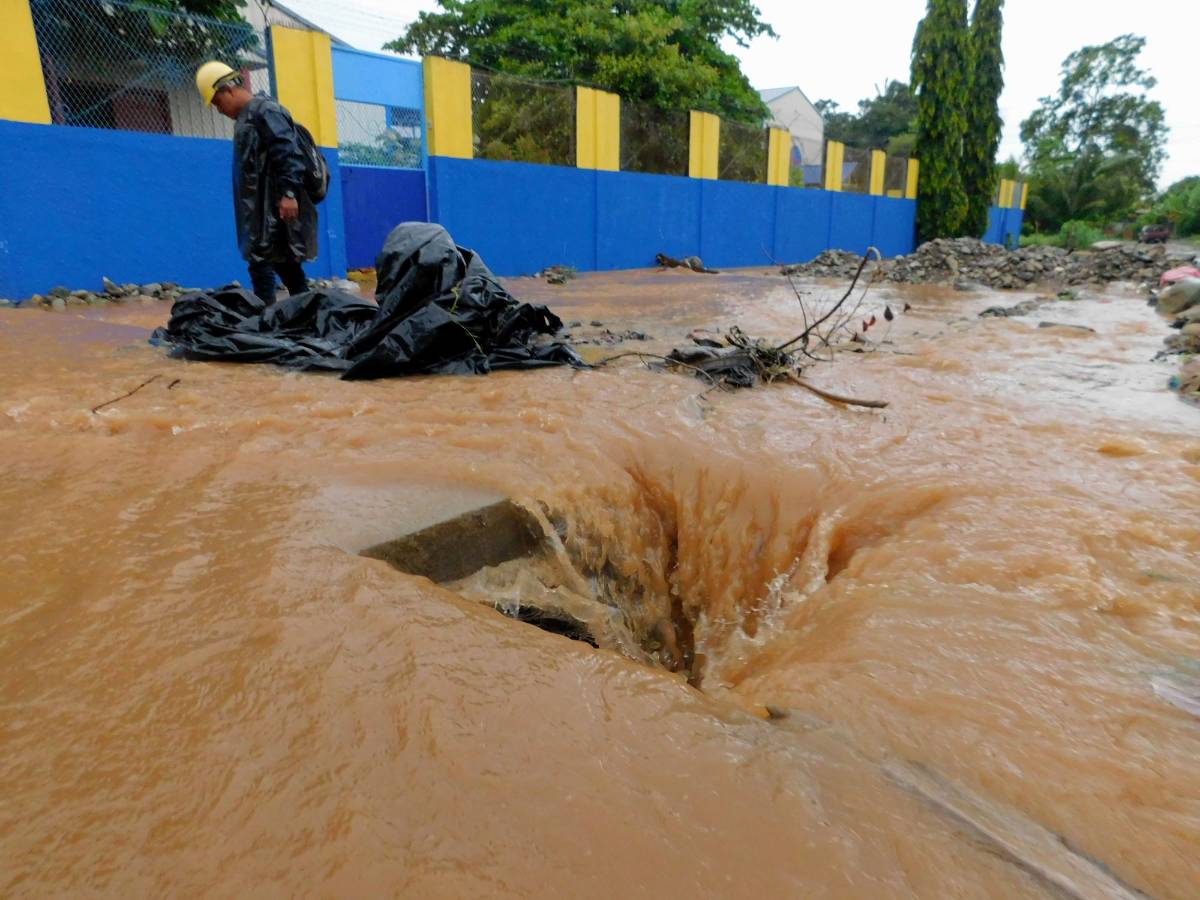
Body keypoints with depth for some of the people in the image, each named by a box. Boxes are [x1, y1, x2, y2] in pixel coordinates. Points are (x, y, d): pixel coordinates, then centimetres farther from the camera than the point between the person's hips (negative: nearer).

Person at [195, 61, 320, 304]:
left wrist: (288, 193, -27)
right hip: (263, 208, 10)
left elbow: (288, 152, -20)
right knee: (285, 264, 10)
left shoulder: (265, 111, -8)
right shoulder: (248, 118, 23)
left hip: (274, 208, -10)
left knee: (260, 264, -12)